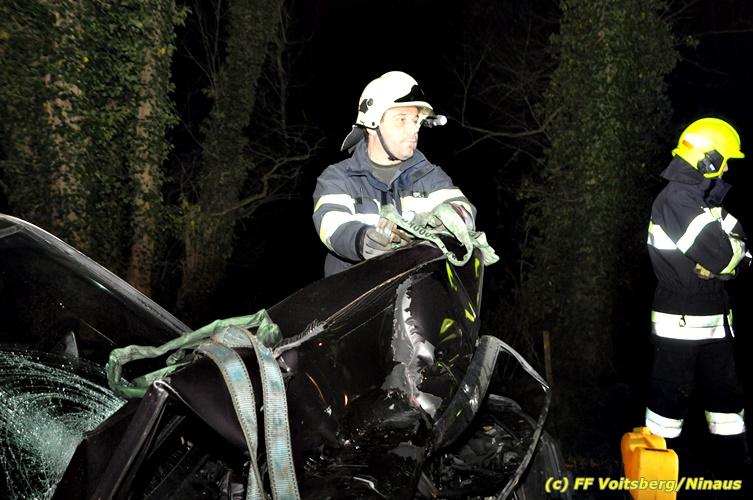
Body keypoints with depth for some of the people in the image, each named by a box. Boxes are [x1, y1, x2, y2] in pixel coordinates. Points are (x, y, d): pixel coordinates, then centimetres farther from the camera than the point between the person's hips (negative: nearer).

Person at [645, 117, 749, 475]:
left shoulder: (707, 198, 13)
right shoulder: (676, 199, -19)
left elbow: (736, 238, 6)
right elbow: (722, 258, -24)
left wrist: (732, 247, -14)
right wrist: (736, 250, -4)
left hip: (713, 317, 9)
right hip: (681, 320, -9)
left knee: (725, 389, 16)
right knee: (672, 392, 2)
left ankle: (734, 461, 28)